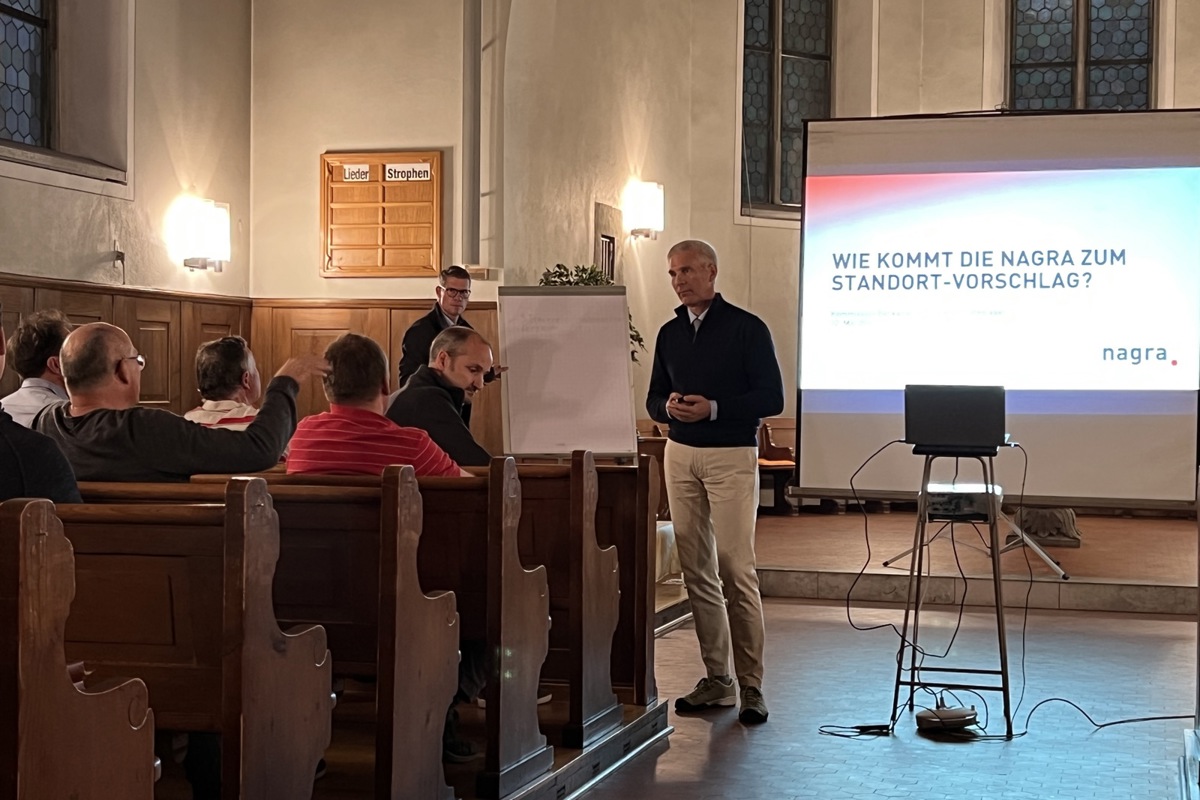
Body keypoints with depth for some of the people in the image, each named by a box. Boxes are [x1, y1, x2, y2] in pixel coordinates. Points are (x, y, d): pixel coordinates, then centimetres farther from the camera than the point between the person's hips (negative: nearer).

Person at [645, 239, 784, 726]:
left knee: (736, 570, -9)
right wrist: (669, 407, -6)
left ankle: (751, 686, -4)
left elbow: (772, 398, -7)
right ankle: (717, 680, 12)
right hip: (680, 454, 6)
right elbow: (654, 400, 18)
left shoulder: (747, 328, -3)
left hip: (731, 456, -6)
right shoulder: (669, 334, 13)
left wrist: (713, 407, -18)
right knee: (697, 571, 5)